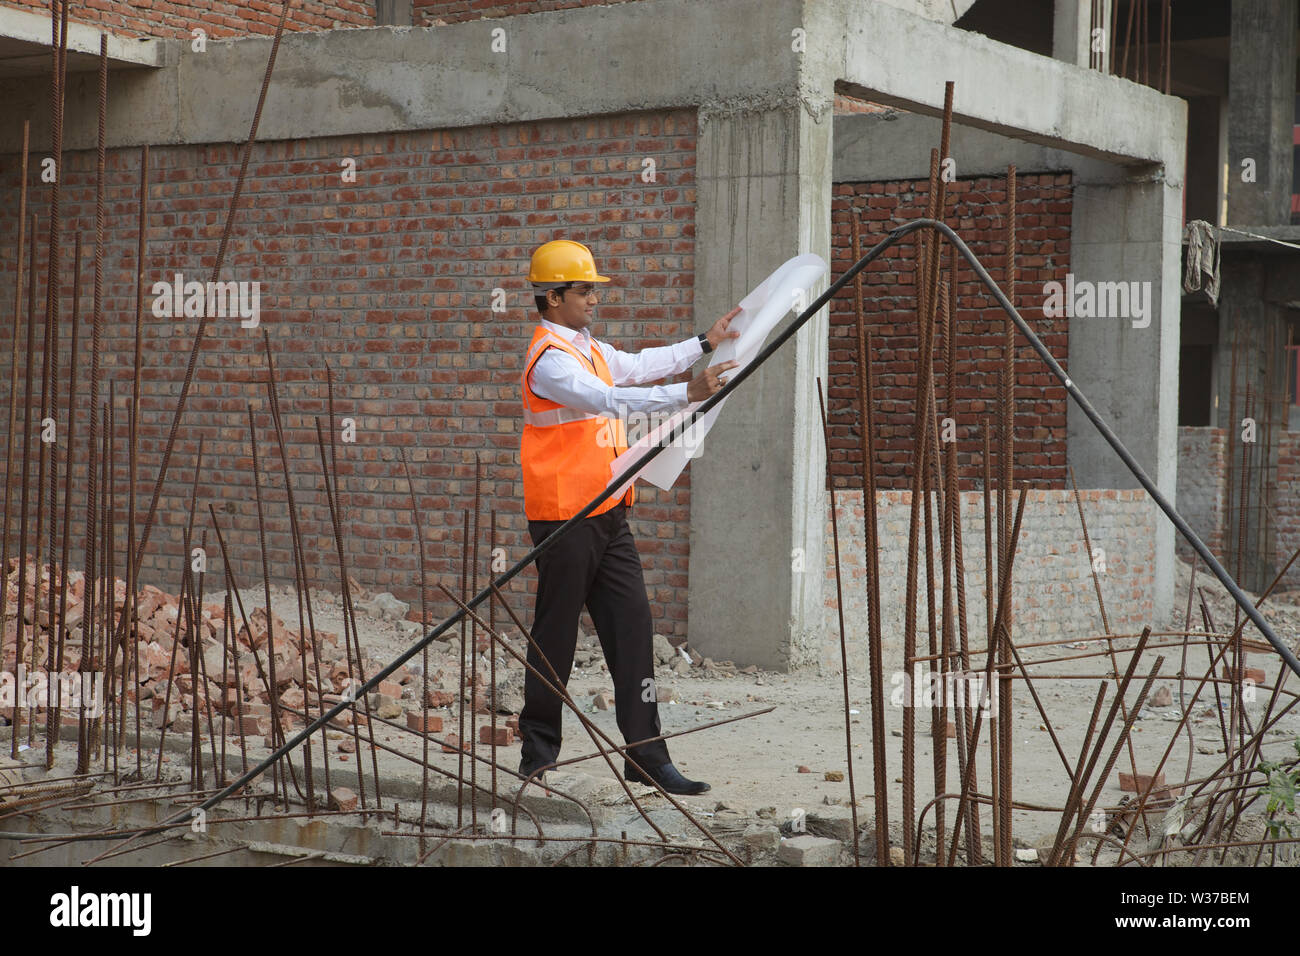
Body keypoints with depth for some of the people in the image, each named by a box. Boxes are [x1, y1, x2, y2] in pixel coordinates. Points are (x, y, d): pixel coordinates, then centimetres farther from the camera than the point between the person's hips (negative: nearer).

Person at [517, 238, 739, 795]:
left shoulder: (587, 348, 16)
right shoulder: (550, 359, -15)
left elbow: (637, 367, 27)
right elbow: (612, 400, -28)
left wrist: (705, 344, 23)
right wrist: (686, 394, -35)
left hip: (606, 516, 9)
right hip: (564, 518, -9)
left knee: (632, 628, 3)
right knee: (556, 633, 1)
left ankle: (646, 755, 5)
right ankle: (539, 746, 15)